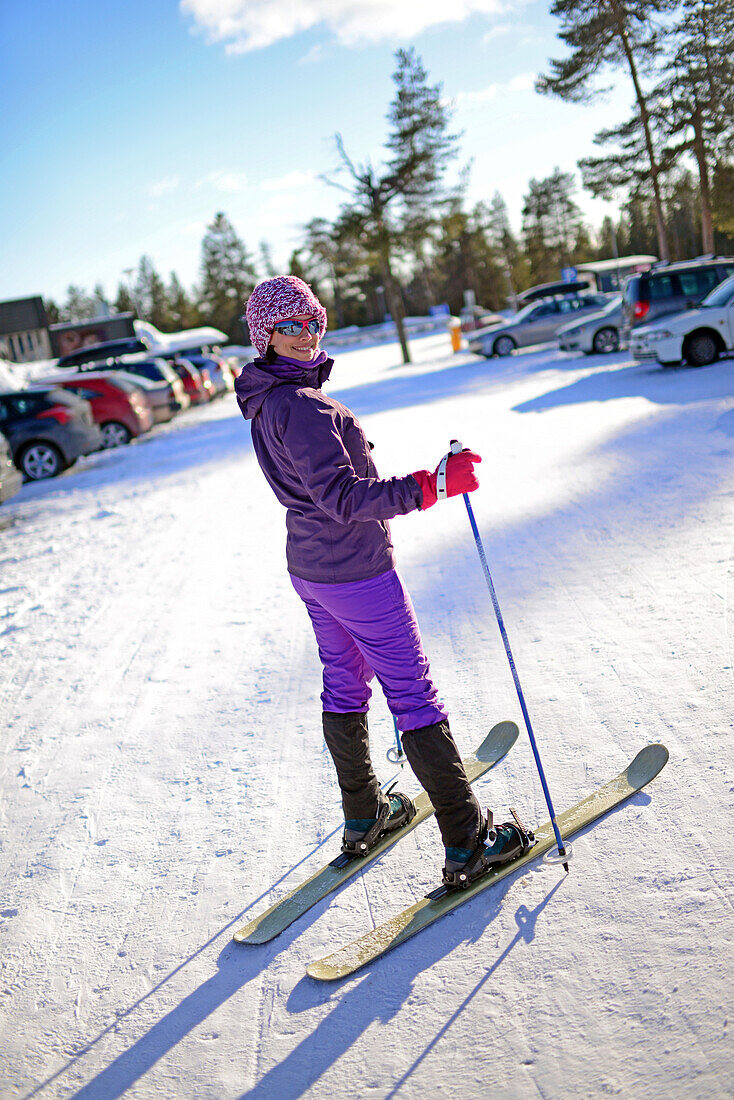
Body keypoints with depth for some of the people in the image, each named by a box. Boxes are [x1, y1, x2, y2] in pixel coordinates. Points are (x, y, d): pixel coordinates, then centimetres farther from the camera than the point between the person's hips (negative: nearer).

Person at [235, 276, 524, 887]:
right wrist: (431, 485, -34)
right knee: (413, 694, -3)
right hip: (357, 572, -10)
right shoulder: (300, 405, -24)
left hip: (309, 566, 10)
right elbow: (343, 497, -31)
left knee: (344, 685, 19)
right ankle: (468, 842, 6)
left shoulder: (267, 400, 7)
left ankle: (362, 818, 33)